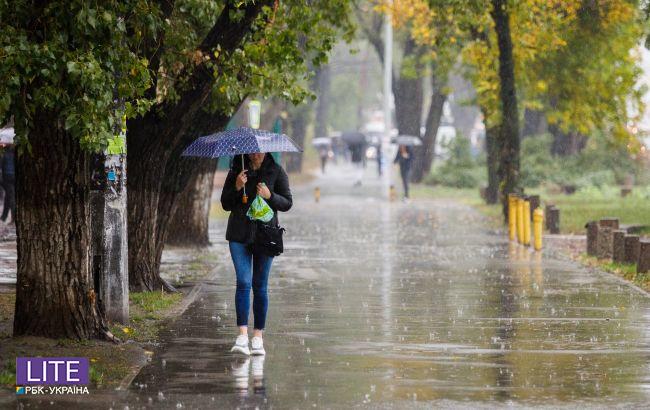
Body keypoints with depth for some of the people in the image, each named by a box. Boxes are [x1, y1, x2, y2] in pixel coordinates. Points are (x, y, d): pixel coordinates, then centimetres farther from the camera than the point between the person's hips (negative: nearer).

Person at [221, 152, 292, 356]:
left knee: (260, 286, 2)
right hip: (239, 235, 1)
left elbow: (287, 203, 4)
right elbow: (225, 204, 9)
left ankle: (258, 336, 8)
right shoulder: (236, 170, 7)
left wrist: (270, 196, -14)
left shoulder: (276, 172, 2)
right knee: (243, 282, -11)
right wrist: (236, 188, -10)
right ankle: (242, 335, -16)